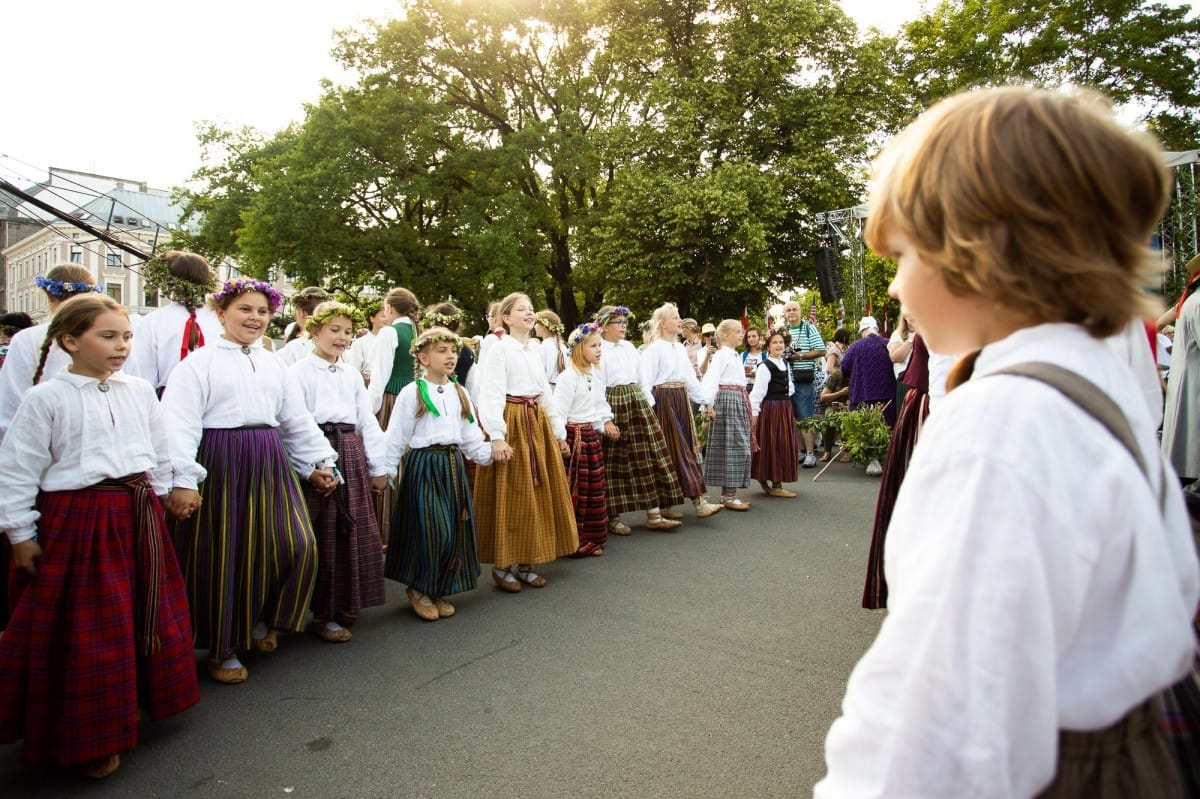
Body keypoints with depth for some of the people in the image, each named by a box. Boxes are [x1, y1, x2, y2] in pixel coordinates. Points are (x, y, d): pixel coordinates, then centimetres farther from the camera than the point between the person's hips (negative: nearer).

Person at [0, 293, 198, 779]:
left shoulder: (140, 392, 4)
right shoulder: (45, 399, -8)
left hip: (138, 518, 5)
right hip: (76, 521, -4)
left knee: (146, 618, 15)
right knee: (86, 633, 6)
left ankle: (134, 704, 38)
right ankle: (87, 738, 25)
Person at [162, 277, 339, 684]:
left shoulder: (273, 364, 15)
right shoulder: (199, 362, -3)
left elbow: (296, 419, 18)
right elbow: (180, 422, -11)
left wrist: (319, 461, 16)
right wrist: (182, 478, -19)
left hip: (269, 465, 5)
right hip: (220, 465, -5)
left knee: (297, 546, -3)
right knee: (222, 556, 4)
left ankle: (261, 618, 24)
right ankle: (221, 648, 23)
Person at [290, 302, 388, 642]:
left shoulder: (352, 374, 13)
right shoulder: (300, 372, -3)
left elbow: (367, 422, 13)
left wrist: (378, 467, 11)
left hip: (352, 456, 6)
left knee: (355, 533, 9)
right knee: (324, 536, 0)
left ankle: (345, 604, 26)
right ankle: (322, 614, 15)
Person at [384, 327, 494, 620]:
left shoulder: (459, 393, 11)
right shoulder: (412, 393, -5)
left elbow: (471, 436, 13)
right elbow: (396, 437, -5)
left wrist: (490, 452, 0)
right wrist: (385, 471, -7)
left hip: (453, 465, 6)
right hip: (423, 465, -5)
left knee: (455, 529, 6)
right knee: (431, 530, -9)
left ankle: (440, 590, 22)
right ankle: (418, 589, 14)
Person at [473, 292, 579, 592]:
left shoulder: (534, 351, 16)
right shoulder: (499, 348, -7)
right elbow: (491, 395, -14)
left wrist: (559, 431, 15)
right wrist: (497, 436, -22)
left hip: (538, 424, 7)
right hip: (511, 424, -7)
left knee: (538, 494, 9)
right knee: (510, 496, -2)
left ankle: (525, 562, 20)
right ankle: (502, 565, 11)